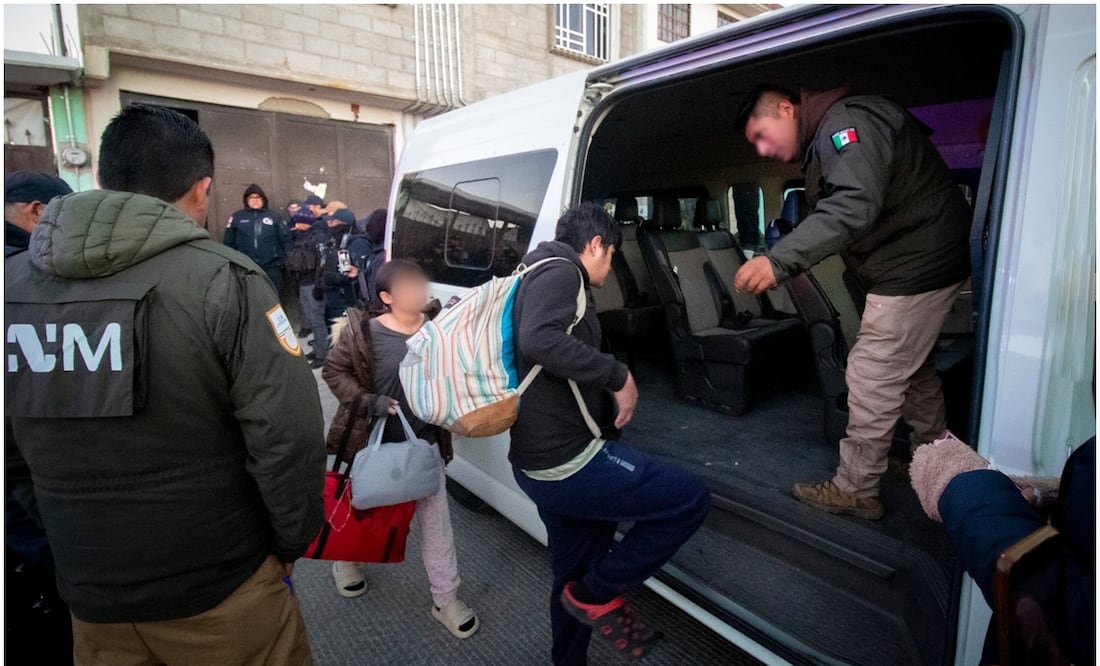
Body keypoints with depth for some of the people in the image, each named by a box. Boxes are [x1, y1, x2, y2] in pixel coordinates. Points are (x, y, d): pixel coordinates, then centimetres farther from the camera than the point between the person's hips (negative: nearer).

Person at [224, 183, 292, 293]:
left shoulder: (274, 217, 7)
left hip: (271, 267, -1)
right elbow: (229, 242, 9)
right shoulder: (237, 217, 8)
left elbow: (286, 239, 5)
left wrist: (284, 260, -4)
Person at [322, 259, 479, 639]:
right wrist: (366, 401, -20)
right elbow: (333, 371, -8)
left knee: (437, 522, 9)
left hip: (425, 444, 2)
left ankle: (446, 598, 26)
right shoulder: (363, 332, -16)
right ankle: (345, 560, 55)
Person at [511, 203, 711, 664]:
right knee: (690, 499, -1)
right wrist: (618, 375, -22)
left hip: (543, 461, 11)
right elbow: (540, 340, -32)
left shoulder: (544, 276, 22)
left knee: (575, 575, 24)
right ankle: (598, 595, 9)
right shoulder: (559, 272, -11)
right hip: (570, 463, -11)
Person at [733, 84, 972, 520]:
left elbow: (854, 206, -35)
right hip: (925, 261, 11)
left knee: (871, 376, -5)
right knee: (910, 368, 23)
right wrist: (786, 265, 5)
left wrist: (779, 261, -41)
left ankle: (855, 491, 8)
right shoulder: (823, 140, 14)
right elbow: (834, 211, 14)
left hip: (918, 267, -11)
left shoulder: (846, 121, -19)